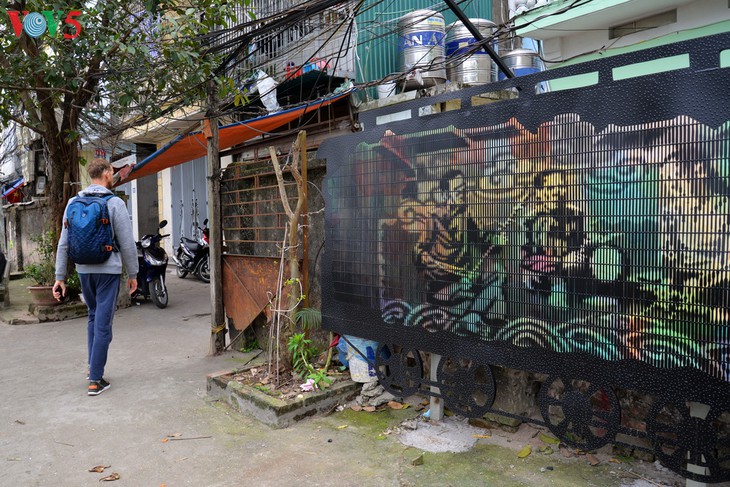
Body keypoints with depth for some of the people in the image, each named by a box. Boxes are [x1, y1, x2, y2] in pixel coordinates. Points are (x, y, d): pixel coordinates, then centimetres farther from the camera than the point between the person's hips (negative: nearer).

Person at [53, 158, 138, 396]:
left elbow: (64, 243, 6)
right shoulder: (115, 203, -9)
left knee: (94, 317, 22)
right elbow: (127, 243, -10)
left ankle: (92, 366, 28)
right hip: (108, 270, -5)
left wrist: (60, 277, 10)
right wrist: (133, 274, -1)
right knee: (103, 323, 0)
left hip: (84, 270, 6)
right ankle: (96, 379, 5)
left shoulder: (73, 203, 6)